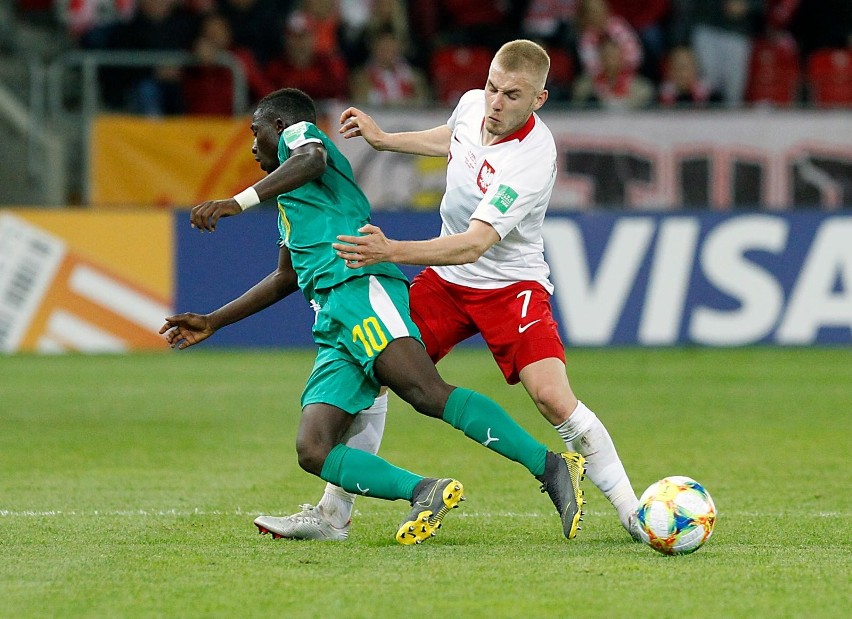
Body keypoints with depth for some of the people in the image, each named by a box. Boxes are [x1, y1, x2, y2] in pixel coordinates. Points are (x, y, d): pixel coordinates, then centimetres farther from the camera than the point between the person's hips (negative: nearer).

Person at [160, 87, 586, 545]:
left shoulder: (298, 132, 15)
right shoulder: (290, 204, 40)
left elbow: (312, 160, -11)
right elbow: (285, 279, 51)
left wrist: (237, 202, -19)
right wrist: (213, 323, 52)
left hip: (359, 285, -9)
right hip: (332, 327, 9)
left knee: (427, 394, -30)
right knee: (313, 452, -12)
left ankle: (551, 467, -35)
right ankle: (423, 491, -28)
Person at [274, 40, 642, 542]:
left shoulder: (532, 159, -30)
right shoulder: (473, 104, -7)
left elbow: (474, 245, -37)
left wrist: (392, 252, -46)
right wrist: (383, 139, 20)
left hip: (510, 284, -7)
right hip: (446, 279, 7)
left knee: (552, 396, -24)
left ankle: (631, 513, -9)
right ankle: (333, 514, 9)